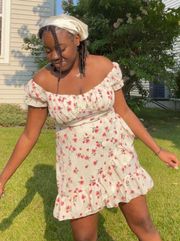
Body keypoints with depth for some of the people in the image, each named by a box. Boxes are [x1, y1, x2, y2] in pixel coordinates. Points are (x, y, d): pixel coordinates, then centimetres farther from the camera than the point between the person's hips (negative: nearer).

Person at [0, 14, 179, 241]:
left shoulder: (106, 67, -11)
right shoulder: (41, 82, -14)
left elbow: (124, 112, -1)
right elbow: (29, 135, -5)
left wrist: (158, 150, 0)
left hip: (115, 153, 1)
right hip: (78, 164, 0)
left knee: (142, 223, 12)